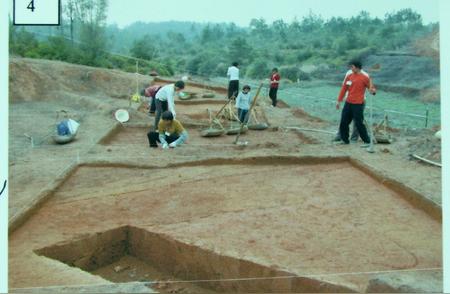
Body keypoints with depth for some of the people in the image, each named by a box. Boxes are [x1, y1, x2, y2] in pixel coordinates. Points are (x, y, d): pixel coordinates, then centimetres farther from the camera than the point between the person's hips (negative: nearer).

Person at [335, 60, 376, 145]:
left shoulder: (364, 78, -6)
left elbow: (372, 88, -2)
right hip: (348, 103, 6)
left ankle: (367, 141, 5)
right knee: (344, 122, 8)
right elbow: (344, 89, 14)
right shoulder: (349, 76, 9)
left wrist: (373, 91, -27)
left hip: (358, 104, -6)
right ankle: (344, 139, 24)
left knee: (359, 124, -7)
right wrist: (339, 101, 15)